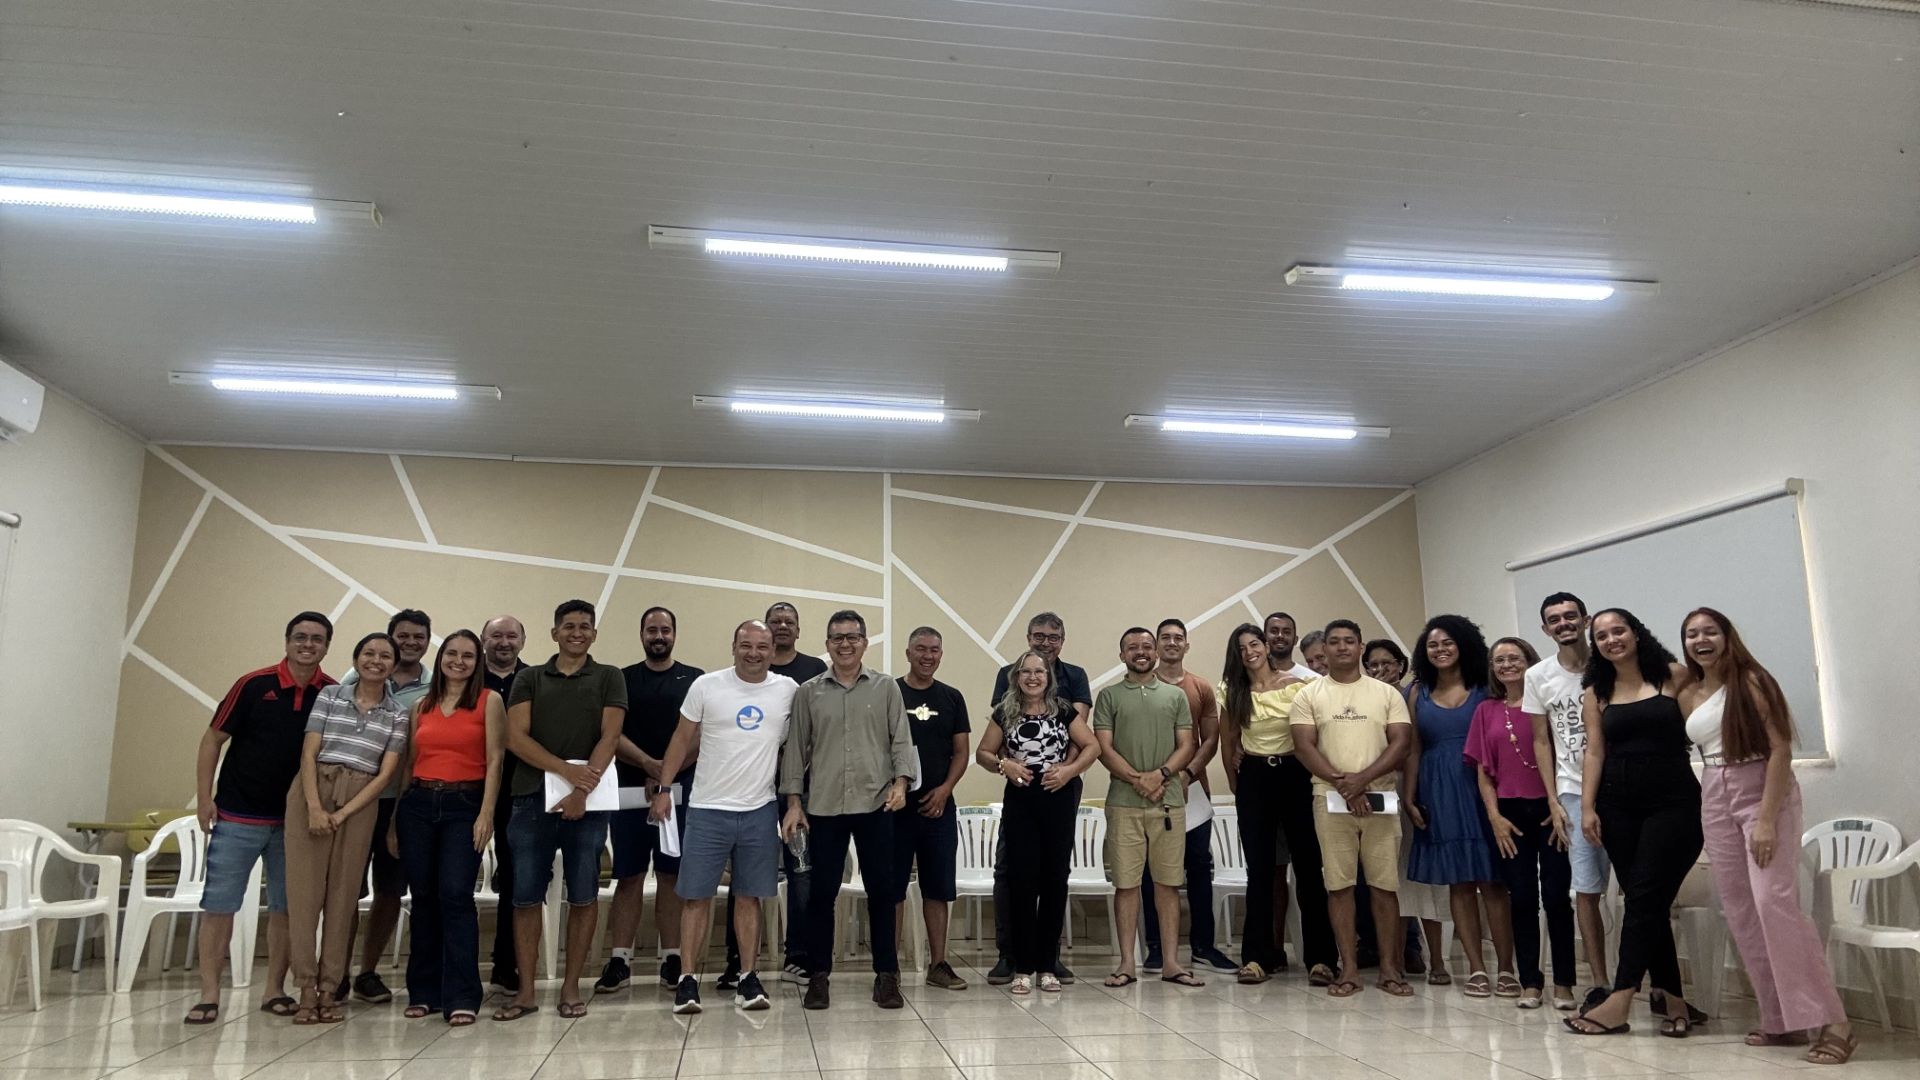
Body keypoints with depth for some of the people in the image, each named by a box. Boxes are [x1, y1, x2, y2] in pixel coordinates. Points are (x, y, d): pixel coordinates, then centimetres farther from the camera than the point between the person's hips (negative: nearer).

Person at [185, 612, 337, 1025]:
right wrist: (204, 797, -6)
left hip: (294, 820, 2)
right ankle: (209, 995, 7)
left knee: (286, 906, 8)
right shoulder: (254, 685, -7)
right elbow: (213, 738, -1)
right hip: (237, 816, -2)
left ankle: (274, 990, 19)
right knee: (219, 904, -1)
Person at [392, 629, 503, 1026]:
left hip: (464, 805, -4)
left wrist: (486, 814, -12)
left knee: (455, 895, -12)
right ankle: (423, 991, 17)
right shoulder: (422, 706, 14)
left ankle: (461, 996, -8)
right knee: (423, 897, 7)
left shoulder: (490, 701, 3)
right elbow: (408, 764, 14)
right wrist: (394, 820, 11)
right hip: (418, 804, 4)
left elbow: (494, 760, -3)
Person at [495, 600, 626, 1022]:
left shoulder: (609, 678, 7)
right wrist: (566, 769, -15)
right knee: (526, 896, 2)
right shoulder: (529, 679, 12)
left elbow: (609, 738, -3)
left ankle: (571, 987, 13)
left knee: (583, 896, 3)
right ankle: (525, 991, 11)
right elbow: (516, 738, -1)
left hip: (587, 800, -1)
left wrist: (582, 791, -15)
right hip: (532, 797, 2)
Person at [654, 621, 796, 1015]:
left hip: (760, 812, 2)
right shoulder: (706, 686, -5)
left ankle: (748, 978, 17)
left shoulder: (788, 690, 1)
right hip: (708, 809, -1)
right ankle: (687, 979, 11)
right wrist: (664, 788, -1)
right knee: (696, 896, 2)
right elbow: (683, 739, 2)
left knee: (750, 896, 9)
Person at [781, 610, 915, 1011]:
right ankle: (819, 975, 16)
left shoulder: (886, 688, 6)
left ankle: (886, 974, 15)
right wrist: (794, 802, 3)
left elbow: (901, 740, 4)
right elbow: (795, 749, 8)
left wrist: (900, 782, -11)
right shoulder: (808, 692, 7)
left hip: (876, 805, 0)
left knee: (882, 890, 4)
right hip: (823, 807, 1)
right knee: (822, 892, 5)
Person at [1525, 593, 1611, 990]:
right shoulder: (1538, 676, 5)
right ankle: (1600, 981, 10)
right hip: (1574, 792, 2)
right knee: (1586, 890, 1)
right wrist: (1554, 801, 4)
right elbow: (1542, 742, 9)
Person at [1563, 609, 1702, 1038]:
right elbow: (1594, 751, 5)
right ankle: (1674, 1002, 12)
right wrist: (1587, 806, -1)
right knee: (1648, 902, 4)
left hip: (1674, 801, -3)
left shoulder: (1674, 676, 1)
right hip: (1618, 805, 3)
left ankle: (1618, 1004, -8)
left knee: (1644, 897, -8)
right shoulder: (1597, 693, 9)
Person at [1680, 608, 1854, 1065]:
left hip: (1763, 796, -6)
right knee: (1741, 914, 4)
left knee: (1773, 901, -18)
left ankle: (1832, 1022, -14)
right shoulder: (1687, 698, 10)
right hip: (1714, 804, 6)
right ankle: (1781, 1021, 10)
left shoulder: (1750, 680, -7)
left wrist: (1767, 819, -19)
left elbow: (1780, 748, -13)